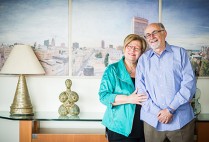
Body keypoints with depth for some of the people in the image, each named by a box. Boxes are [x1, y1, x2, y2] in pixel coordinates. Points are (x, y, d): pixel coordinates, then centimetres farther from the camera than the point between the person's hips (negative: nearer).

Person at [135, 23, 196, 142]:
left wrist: (170, 109, -11)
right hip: (152, 121, 2)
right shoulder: (143, 59, 10)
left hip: (181, 120, -1)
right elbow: (140, 89, 4)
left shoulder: (180, 53, 4)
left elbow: (189, 83, -5)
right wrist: (158, 112, -9)